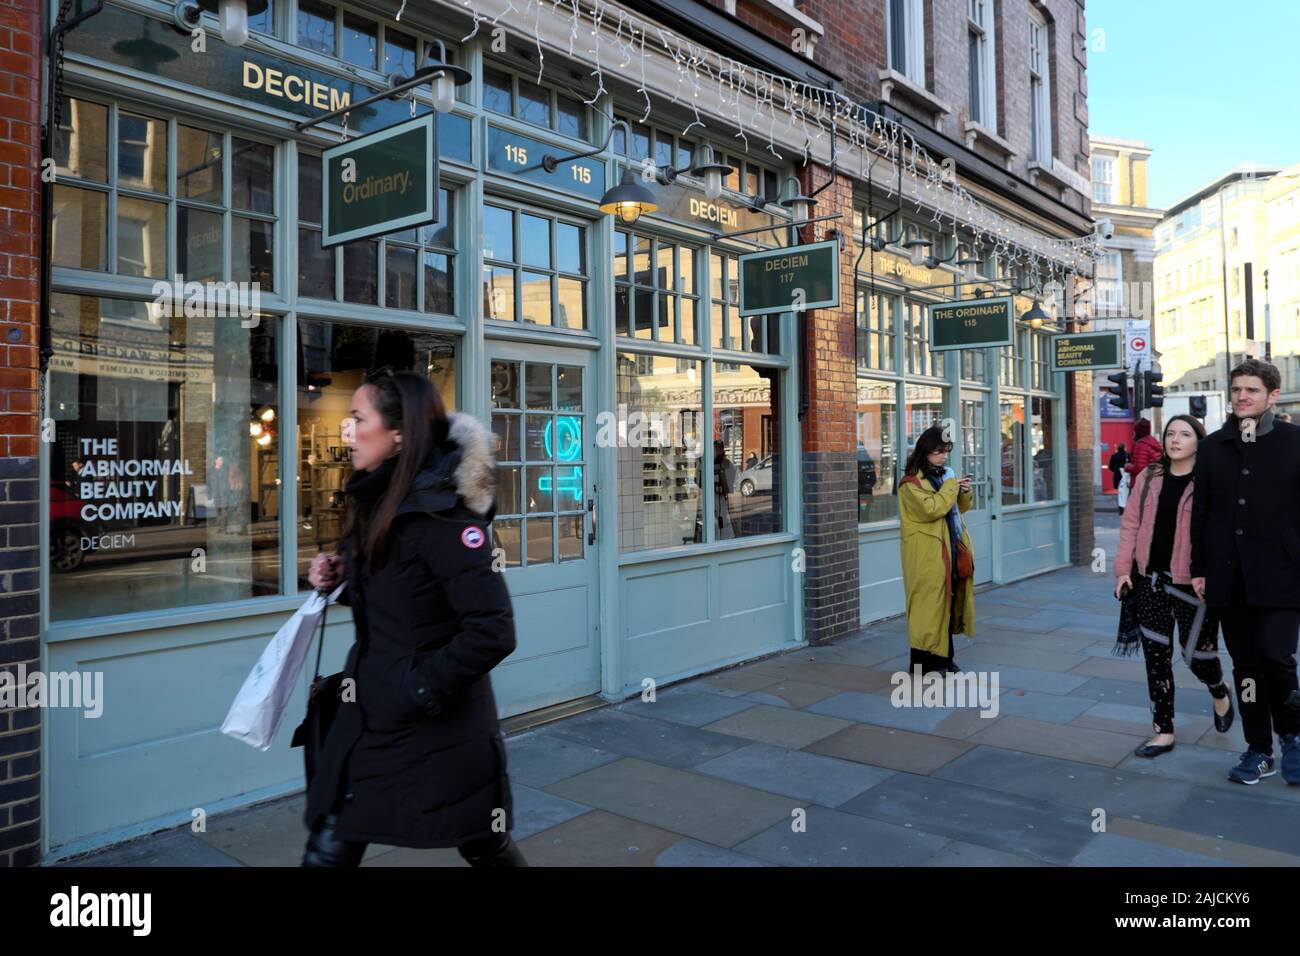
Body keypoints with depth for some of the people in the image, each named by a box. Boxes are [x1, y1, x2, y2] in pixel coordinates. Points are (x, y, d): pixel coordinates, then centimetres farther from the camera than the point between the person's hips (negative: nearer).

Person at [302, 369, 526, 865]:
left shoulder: (441, 514, -22)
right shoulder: (378, 503, 5)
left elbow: (493, 631, -27)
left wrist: (418, 689, -21)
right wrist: (343, 574, 1)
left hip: (441, 728, -8)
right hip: (371, 717, 8)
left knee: (484, 848, 15)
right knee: (328, 850, 10)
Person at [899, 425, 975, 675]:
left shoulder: (944, 474, 14)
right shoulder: (912, 482, -12)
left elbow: (958, 509, 23)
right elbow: (931, 509, -25)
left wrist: (964, 493, 3)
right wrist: (951, 485, -17)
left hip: (950, 550, 8)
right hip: (927, 555, -8)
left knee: (950, 600, 12)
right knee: (929, 603, -5)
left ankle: (943, 656, 22)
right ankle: (923, 659, 4)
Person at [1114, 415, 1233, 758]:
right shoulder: (1149, 478, 7)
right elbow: (1131, 525, 9)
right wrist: (1123, 568, 3)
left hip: (1191, 582, -4)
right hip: (1150, 579, 4)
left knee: (1196, 653, 6)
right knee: (1156, 654, 6)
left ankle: (1220, 694, 43)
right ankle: (1164, 731, 18)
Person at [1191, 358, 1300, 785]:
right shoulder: (1213, 447, 9)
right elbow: (1200, 511, 10)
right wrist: (1199, 569, 8)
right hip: (1229, 577, 3)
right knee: (1245, 664, 10)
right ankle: (1259, 750, 23)